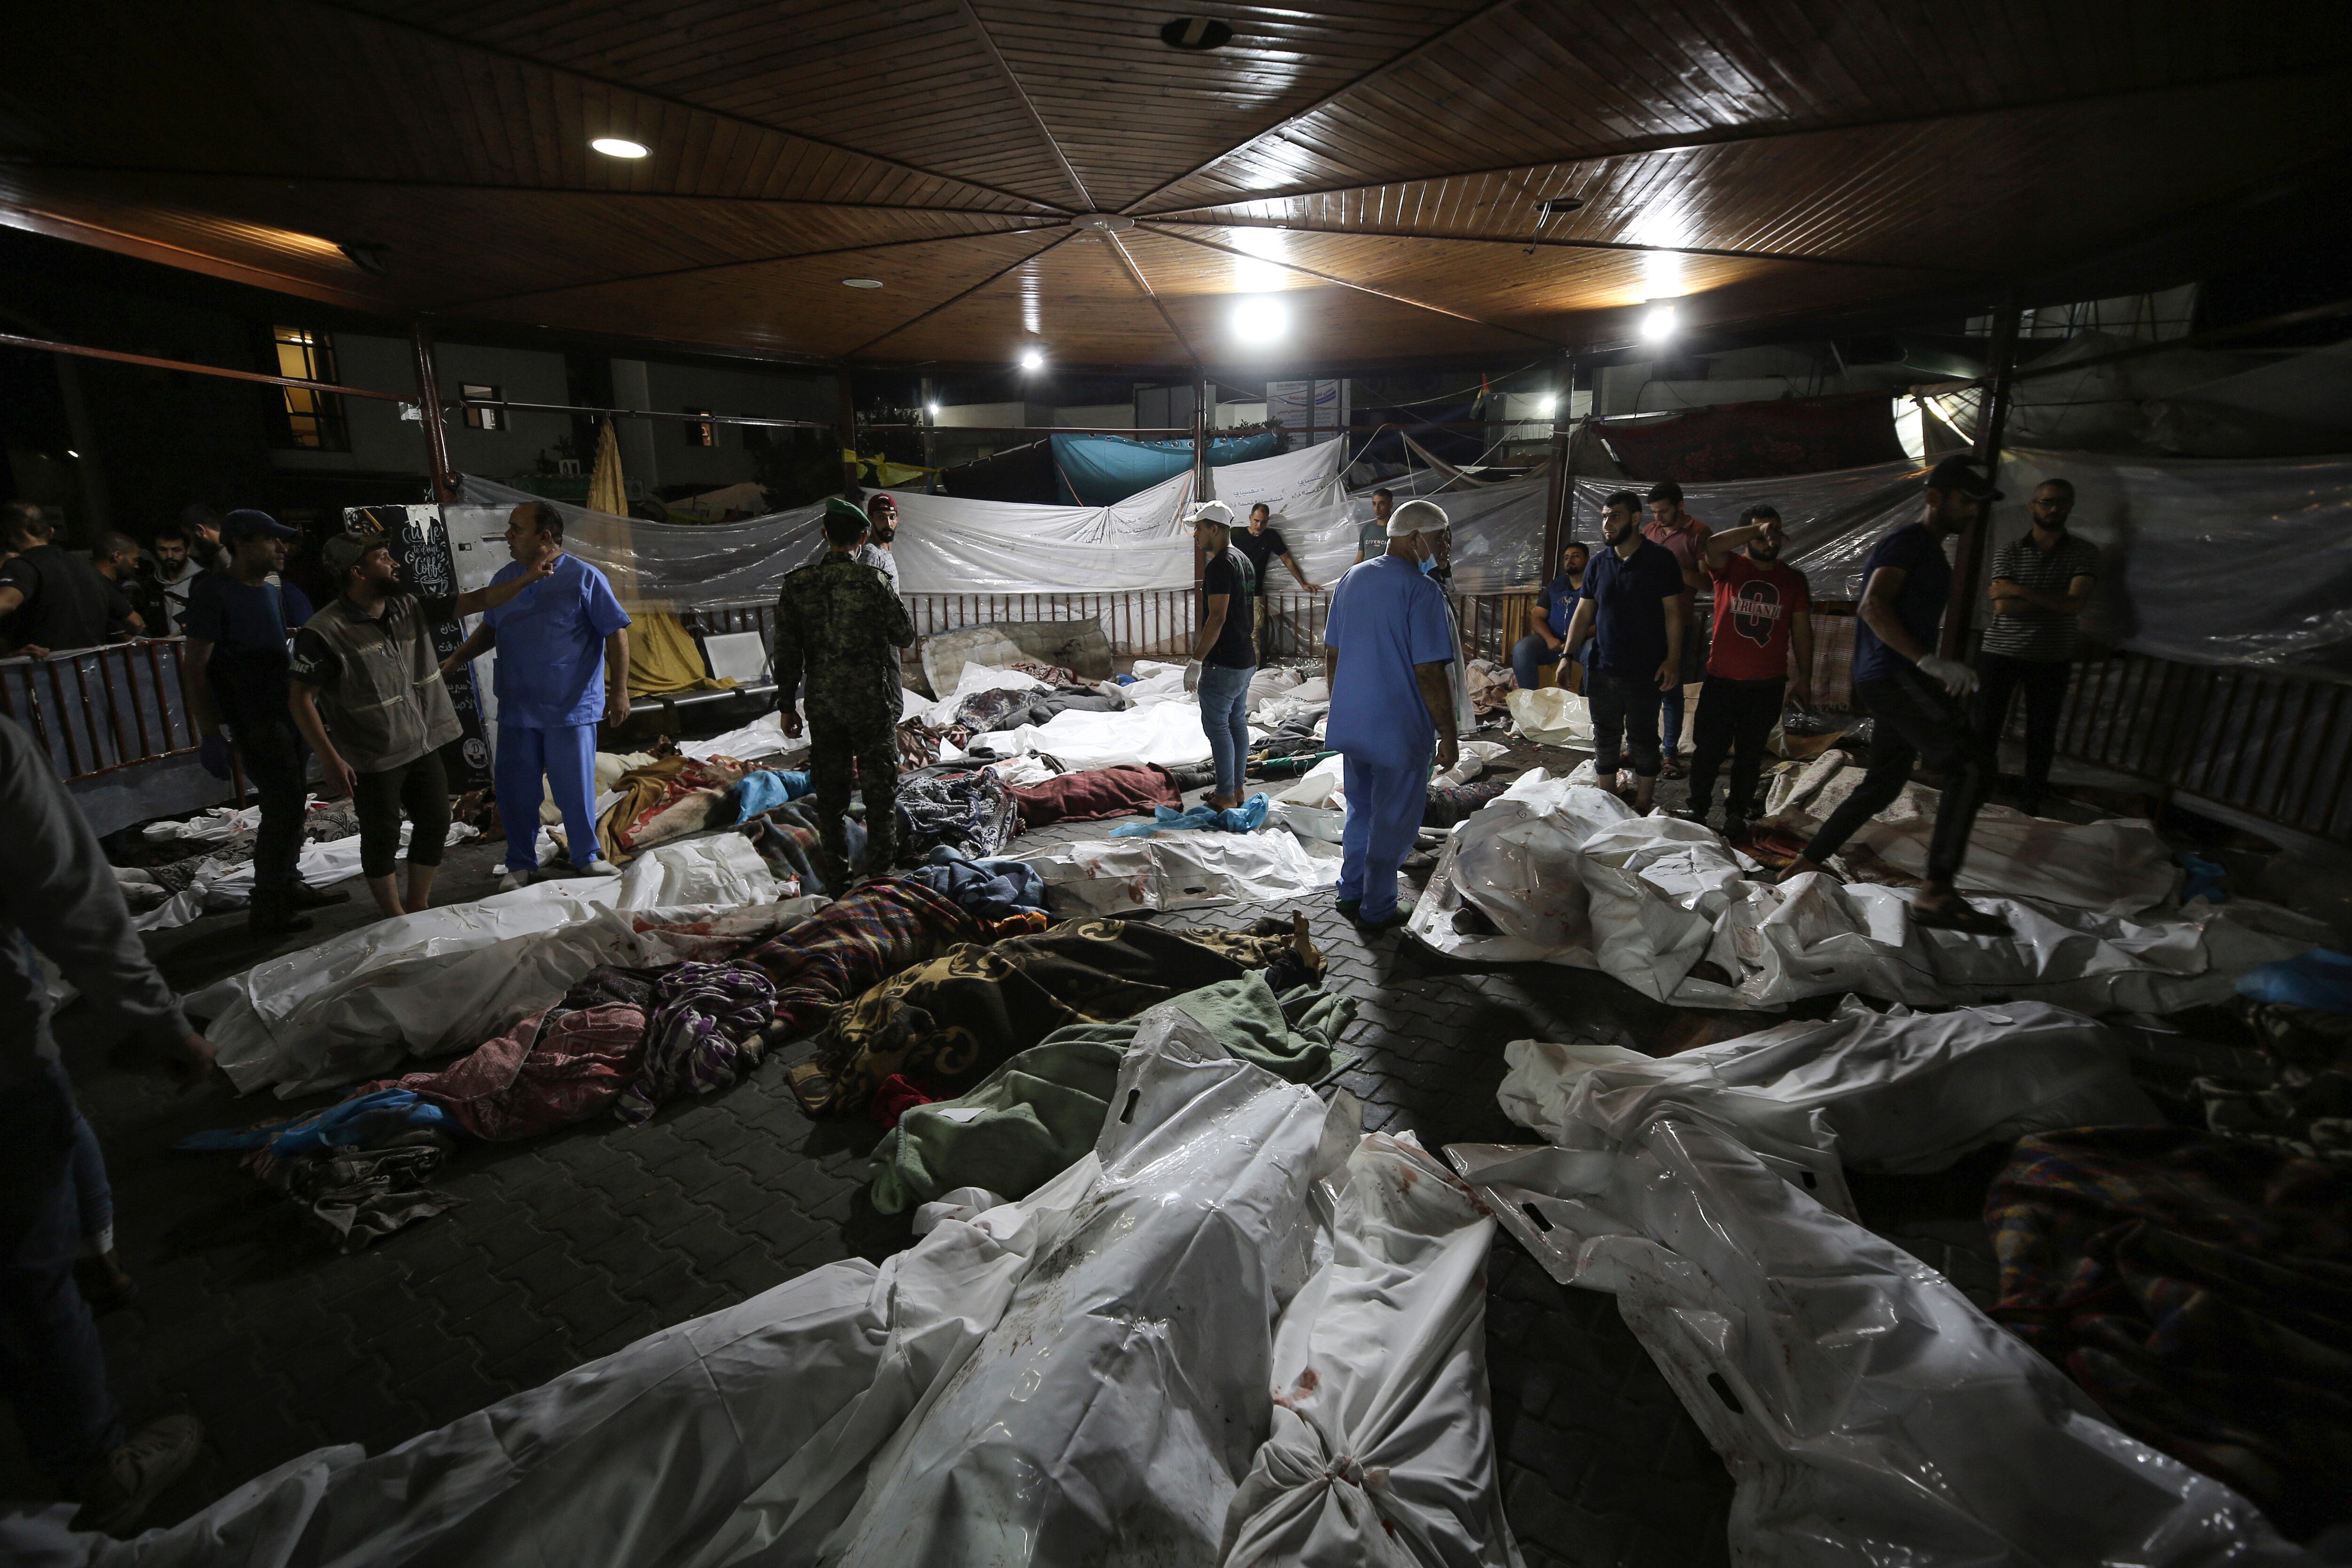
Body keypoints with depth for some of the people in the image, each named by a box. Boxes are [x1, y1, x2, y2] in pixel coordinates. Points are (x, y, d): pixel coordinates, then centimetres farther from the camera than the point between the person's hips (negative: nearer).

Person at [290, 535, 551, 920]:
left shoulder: (409, 608, 1)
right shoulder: (324, 633, -17)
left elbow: (476, 601, 5)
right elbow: (300, 699, -16)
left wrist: (530, 577, -1)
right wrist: (331, 760, -20)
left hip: (425, 746, 6)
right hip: (373, 759, -6)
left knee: (435, 823, 14)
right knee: (382, 839, 7)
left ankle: (418, 909, 32)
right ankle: (396, 920, 25)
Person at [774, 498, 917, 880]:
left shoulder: (797, 585, -1)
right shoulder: (872, 579, -12)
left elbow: (787, 653, 2)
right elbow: (905, 634, -4)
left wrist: (787, 706, 10)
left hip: (823, 705, 3)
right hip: (872, 703, -3)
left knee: (830, 791, 14)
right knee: (880, 789, 7)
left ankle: (838, 874, 23)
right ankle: (880, 871, 13)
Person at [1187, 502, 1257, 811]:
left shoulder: (1220, 565, -17)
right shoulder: (1245, 560, 14)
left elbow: (1218, 617, -23)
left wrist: (1197, 660, -21)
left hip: (1223, 663, -10)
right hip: (1246, 658, 10)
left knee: (1217, 725, -3)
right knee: (1237, 721, 15)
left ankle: (1225, 796, 2)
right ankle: (1236, 788, 23)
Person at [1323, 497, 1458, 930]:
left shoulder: (1351, 579, 6)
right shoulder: (1422, 591, -17)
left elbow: (1331, 654, 11)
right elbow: (1430, 674, -20)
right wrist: (1449, 735, -11)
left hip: (1350, 725, 7)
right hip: (1400, 731, -7)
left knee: (1360, 811, 22)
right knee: (1394, 821, 8)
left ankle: (1351, 894, 32)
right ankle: (1377, 911, 20)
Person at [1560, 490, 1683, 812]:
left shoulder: (1660, 559, -6)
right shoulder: (1598, 563, 6)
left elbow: (1673, 612, -6)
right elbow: (1583, 614, 9)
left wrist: (1673, 659, -13)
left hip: (1645, 672, -4)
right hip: (1602, 669, 4)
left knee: (1643, 739, 5)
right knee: (1605, 737, 12)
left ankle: (1642, 807, 16)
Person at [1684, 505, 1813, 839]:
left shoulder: (1793, 579, 7)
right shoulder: (1729, 567, -1)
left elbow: (1802, 631, 10)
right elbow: (1713, 545, -25)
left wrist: (1804, 678, 8)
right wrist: (1758, 529, -28)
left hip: (1768, 685, 2)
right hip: (1722, 679, -2)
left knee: (1750, 754, 10)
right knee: (1708, 749, 4)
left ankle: (1737, 814, 23)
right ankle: (1697, 808, 19)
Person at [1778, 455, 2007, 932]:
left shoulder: (1932, 553, 25)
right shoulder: (1909, 540, -7)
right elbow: (1873, 607, -21)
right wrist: (1929, 660, -29)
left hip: (1896, 679, 11)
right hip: (1892, 675, -11)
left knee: (1882, 785, 16)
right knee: (1971, 766, -21)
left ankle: (1804, 866, 23)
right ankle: (1936, 894, -27)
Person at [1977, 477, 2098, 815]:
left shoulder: (2083, 553, 4)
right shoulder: (2009, 553, 3)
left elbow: (2076, 603, -12)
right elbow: (2003, 606, -10)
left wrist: (2020, 591, -14)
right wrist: (2054, 602, -12)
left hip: (2052, 660, 1)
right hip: (1999, 652, 0)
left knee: (2042, 734, 7)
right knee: (1987, 727, 1)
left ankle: (2032, 800, 18)